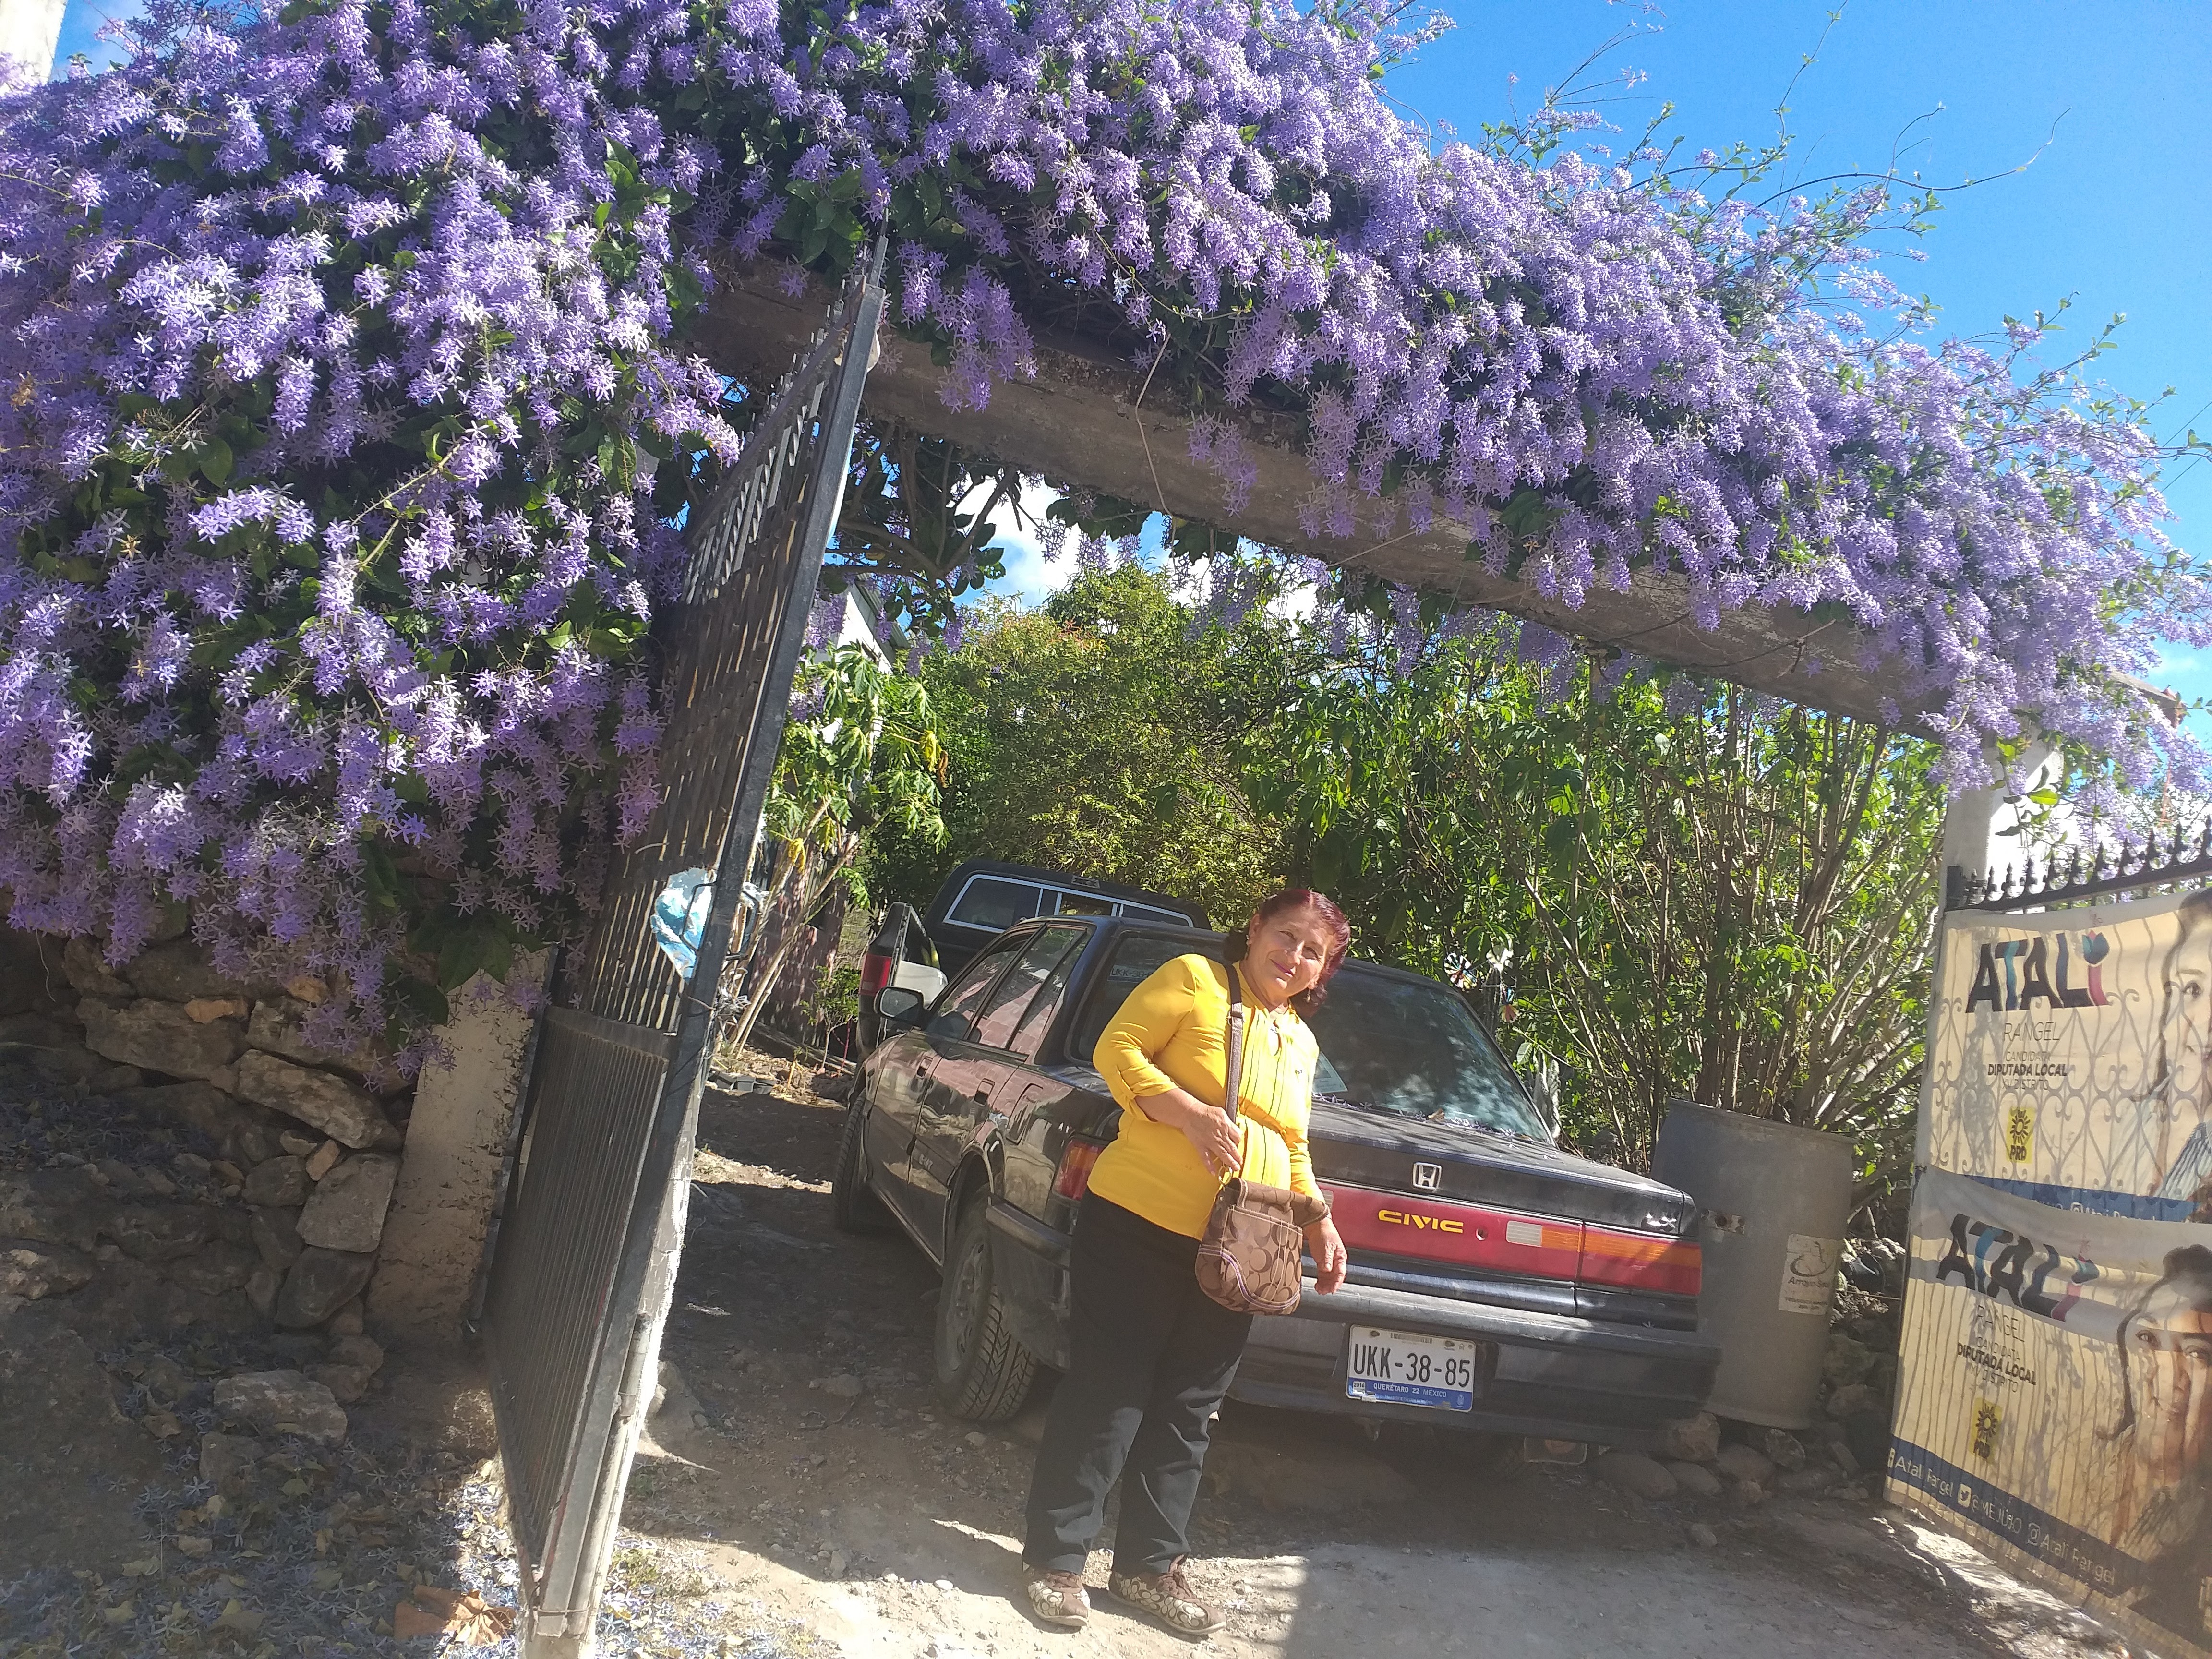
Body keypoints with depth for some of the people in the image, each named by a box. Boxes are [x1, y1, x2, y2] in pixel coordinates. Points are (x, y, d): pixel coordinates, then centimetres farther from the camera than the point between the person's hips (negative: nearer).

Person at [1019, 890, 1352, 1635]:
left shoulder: (1302, 1043, 16)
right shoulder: (1195, 979, -4)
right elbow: (1116, 1049, -9)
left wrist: (1320, 1223, 9)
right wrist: (1191, 1113, -21)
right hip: (1139, 1225, -6)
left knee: (1185, 1413, 14)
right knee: (1106, 1397, 1)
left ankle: (1150, 1565, 28)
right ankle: (1055, 1559, 16)